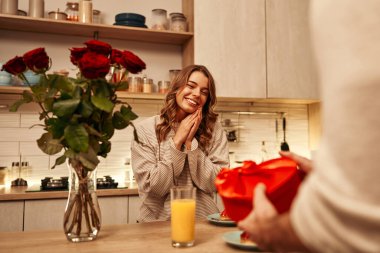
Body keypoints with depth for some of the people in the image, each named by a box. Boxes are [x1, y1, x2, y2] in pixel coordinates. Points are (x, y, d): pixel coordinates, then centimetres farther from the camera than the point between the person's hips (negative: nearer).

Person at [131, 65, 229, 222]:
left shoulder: (215, 130, 0)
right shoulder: (144, 130, -4)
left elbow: (215, 184, -6)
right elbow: (153, 188, -8)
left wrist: (191, 142, -11)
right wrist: (177, 141, -12)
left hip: (203, 220, 1)